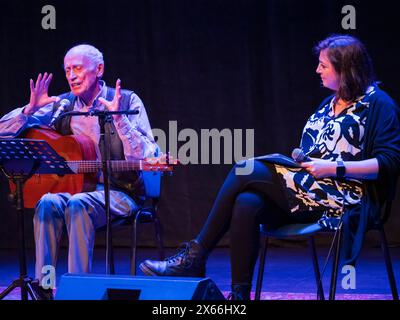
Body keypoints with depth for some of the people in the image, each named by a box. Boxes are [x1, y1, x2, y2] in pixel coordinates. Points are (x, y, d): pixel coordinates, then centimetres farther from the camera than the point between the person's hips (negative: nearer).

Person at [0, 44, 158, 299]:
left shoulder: (127, 101, -1)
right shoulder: (62, 105, 9)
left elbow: (144, 157, -13)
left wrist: (118, 118, -23)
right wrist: (30, 109, -10)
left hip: (119, 192, -3)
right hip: (73, 187, 4)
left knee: (78, 204, -34)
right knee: (47, 203, -29)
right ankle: (42, 288, -26)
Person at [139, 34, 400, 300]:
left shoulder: (377, 104, -2)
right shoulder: (328, 104, 22)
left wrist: (335, 168, -17)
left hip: (345, 198, -7)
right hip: (310, 189, 7)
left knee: (247, 169, -20)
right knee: (246, 203, -24)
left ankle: (195, 257, -15)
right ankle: (239, 295, -25)